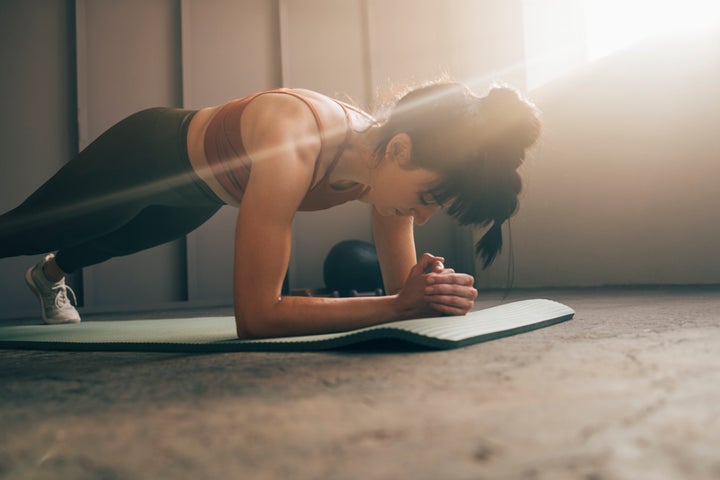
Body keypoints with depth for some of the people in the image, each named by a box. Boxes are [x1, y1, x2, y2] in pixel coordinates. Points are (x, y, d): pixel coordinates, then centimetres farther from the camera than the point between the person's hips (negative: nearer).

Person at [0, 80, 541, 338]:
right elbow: (256, 316, -49)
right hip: (148, 153, -6)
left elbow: (400, 286, -18)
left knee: (123, 241, 37)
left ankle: (51, 275, 71)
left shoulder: (390, 165, -28)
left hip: (199, 191, 7)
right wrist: (400, 304, -52)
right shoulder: (294, 144, -48)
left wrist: (428, 290, -41)